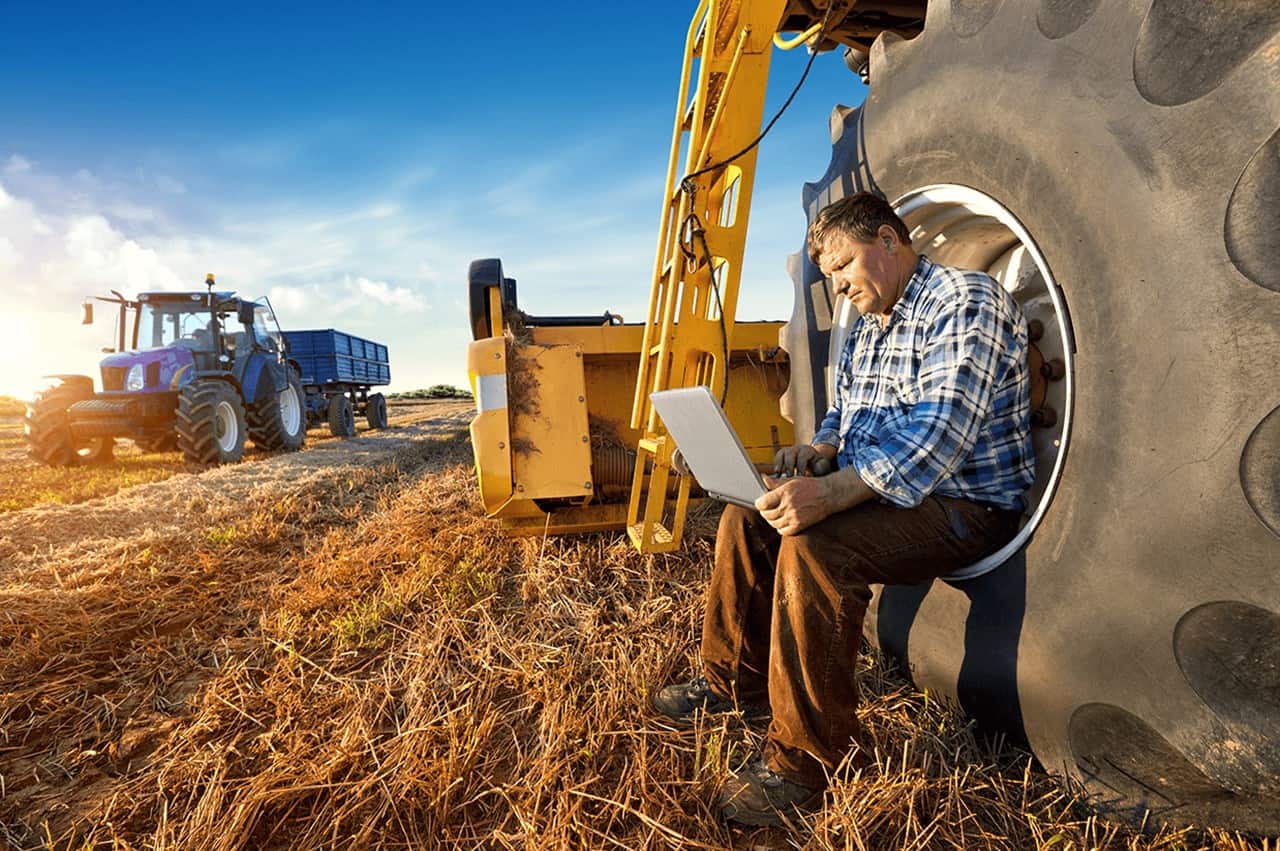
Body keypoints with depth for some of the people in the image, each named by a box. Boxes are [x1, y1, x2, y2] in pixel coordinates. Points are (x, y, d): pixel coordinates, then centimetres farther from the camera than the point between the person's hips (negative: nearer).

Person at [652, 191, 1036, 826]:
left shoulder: (965, 301, -15)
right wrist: (819, 449, -3)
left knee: (813, 547, -31)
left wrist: (832, 493, -38)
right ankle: (735, 680, 16)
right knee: (748, 515, 3)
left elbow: (939, 435, -29)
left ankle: (808, 760, -16)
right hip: (873, 486, 9)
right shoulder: (866, 327, 14)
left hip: (964, 505, -9)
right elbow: (845, 413, 22)